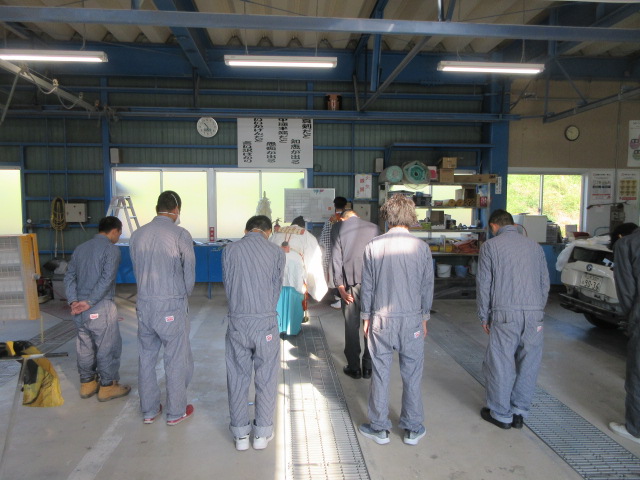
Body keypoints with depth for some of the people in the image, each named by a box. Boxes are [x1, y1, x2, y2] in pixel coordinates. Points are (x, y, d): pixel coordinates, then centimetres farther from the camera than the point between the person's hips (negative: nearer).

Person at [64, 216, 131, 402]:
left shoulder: (80, 248, 12)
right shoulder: (111, 249, -10)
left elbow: (69, 277, 7)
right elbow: (106, 279, -20)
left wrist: (73, 301, -1)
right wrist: (90, 302, -16)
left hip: (79, 307, 7)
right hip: (101, 308, -7)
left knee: (84, 345, 17)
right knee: (108, 347, 5)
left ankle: (87, 383, 29)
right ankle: (107, 386, 14)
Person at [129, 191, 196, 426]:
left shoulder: (137, 234, 3)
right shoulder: (180, 235, -12)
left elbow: (136, 270, 8)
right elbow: (189, 274, -8)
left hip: (144, 304, 5)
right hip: (172, 306, -5)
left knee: (146, 358, 17)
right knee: (176, 360, 9)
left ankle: (149, 411, 30)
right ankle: (176, 412, 22)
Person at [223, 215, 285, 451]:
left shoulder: (230, 250, 1)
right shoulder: (276, 252, -1)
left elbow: (227, 285, 5)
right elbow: (277, 288, 5)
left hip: (237, 322, 1)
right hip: (266, 322, -1)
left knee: (238, 378, 14)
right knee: (266, 379, 12)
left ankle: (241, 434, 25)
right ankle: (262, 433, 23)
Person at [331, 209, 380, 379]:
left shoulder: (338, 231, 3)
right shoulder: (374, 228, 6)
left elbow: (336, 260, -3)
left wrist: (341, 287, -4)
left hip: (351, 284, -1)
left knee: (351, 327, 9)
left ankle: (354, 367, 18)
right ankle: (368, 367, 20)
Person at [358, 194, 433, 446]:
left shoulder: (374, 246, -6)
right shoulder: (421, 247, -6)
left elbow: (367, 285, -1)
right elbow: (427, 286, 1)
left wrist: (366, 317, 10)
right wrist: (424, 317, 13)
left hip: (381, 320, 0)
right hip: (411, 320, 0)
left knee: (380, 374, 10)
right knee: (412, 375, 12)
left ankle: (379, 428, 24)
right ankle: (413, 429, 26)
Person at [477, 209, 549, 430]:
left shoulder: (490, 246, 1)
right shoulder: (534, 246, 13)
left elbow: (483, 284, -2)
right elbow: (545, 282, 15)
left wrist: (484, 316, 6)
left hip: (505, 314, -4)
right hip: (534, 313, 4)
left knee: (501, 364, 7)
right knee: (528, 364, 13)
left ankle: (501, 414, 19)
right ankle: (519, 413, 24)